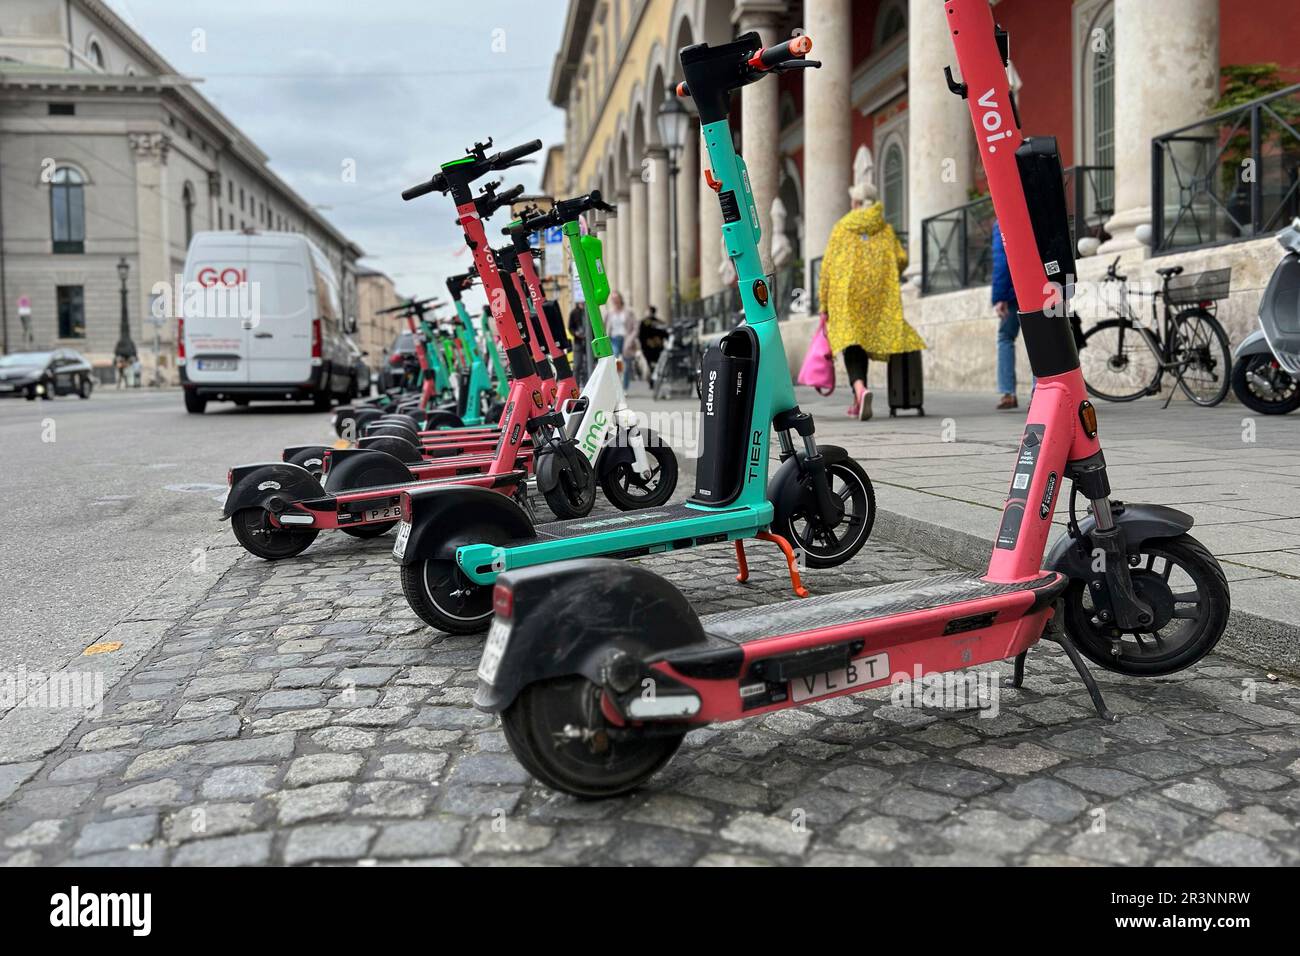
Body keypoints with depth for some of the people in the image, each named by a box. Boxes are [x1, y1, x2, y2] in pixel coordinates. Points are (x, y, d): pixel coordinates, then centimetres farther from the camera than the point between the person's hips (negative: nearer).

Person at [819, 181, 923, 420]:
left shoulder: (841, 227, 6)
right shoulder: (885, 228, 11)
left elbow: (828, 266, 1)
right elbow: (901, 260, 4)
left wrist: (825, 303, 4)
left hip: (846, 293, -2)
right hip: (877, 294, 2)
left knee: (851, 345, -7)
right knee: (865, 342, 12)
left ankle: (860, 389, -33)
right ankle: (858, 402, 15)